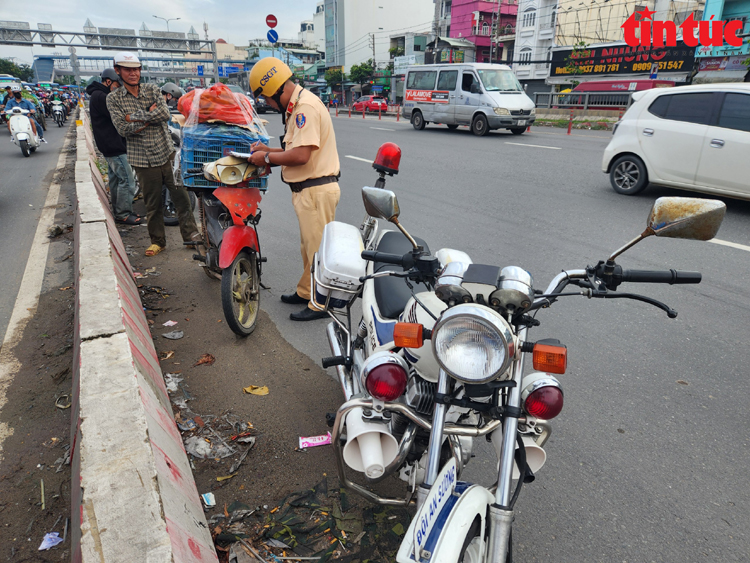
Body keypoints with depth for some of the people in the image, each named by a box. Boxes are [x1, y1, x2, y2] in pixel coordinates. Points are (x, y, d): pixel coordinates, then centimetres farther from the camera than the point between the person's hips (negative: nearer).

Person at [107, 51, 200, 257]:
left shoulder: (153, 90, 6)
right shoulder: (114, 99, 2)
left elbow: (165, 114, -11)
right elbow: (123, 128, -10)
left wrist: (135, 117, -12)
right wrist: (150, 116, -11)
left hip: (167, 153, 1)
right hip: (143, 159, -1)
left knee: (181, 195, 3)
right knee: (153, 203, 7)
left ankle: (191, 234, 15)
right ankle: (158, 240, 22)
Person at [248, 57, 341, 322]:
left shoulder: (306, 107, -18)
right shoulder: (298, 105, 15)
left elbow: (301, 155, -26)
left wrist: (268, 157, -13)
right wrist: (270, 150, 10)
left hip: (316, 190, -11)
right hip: (308, 189, 11)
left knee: (318, 249, -1)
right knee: (309, 247, 21)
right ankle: (306, 292, 36)